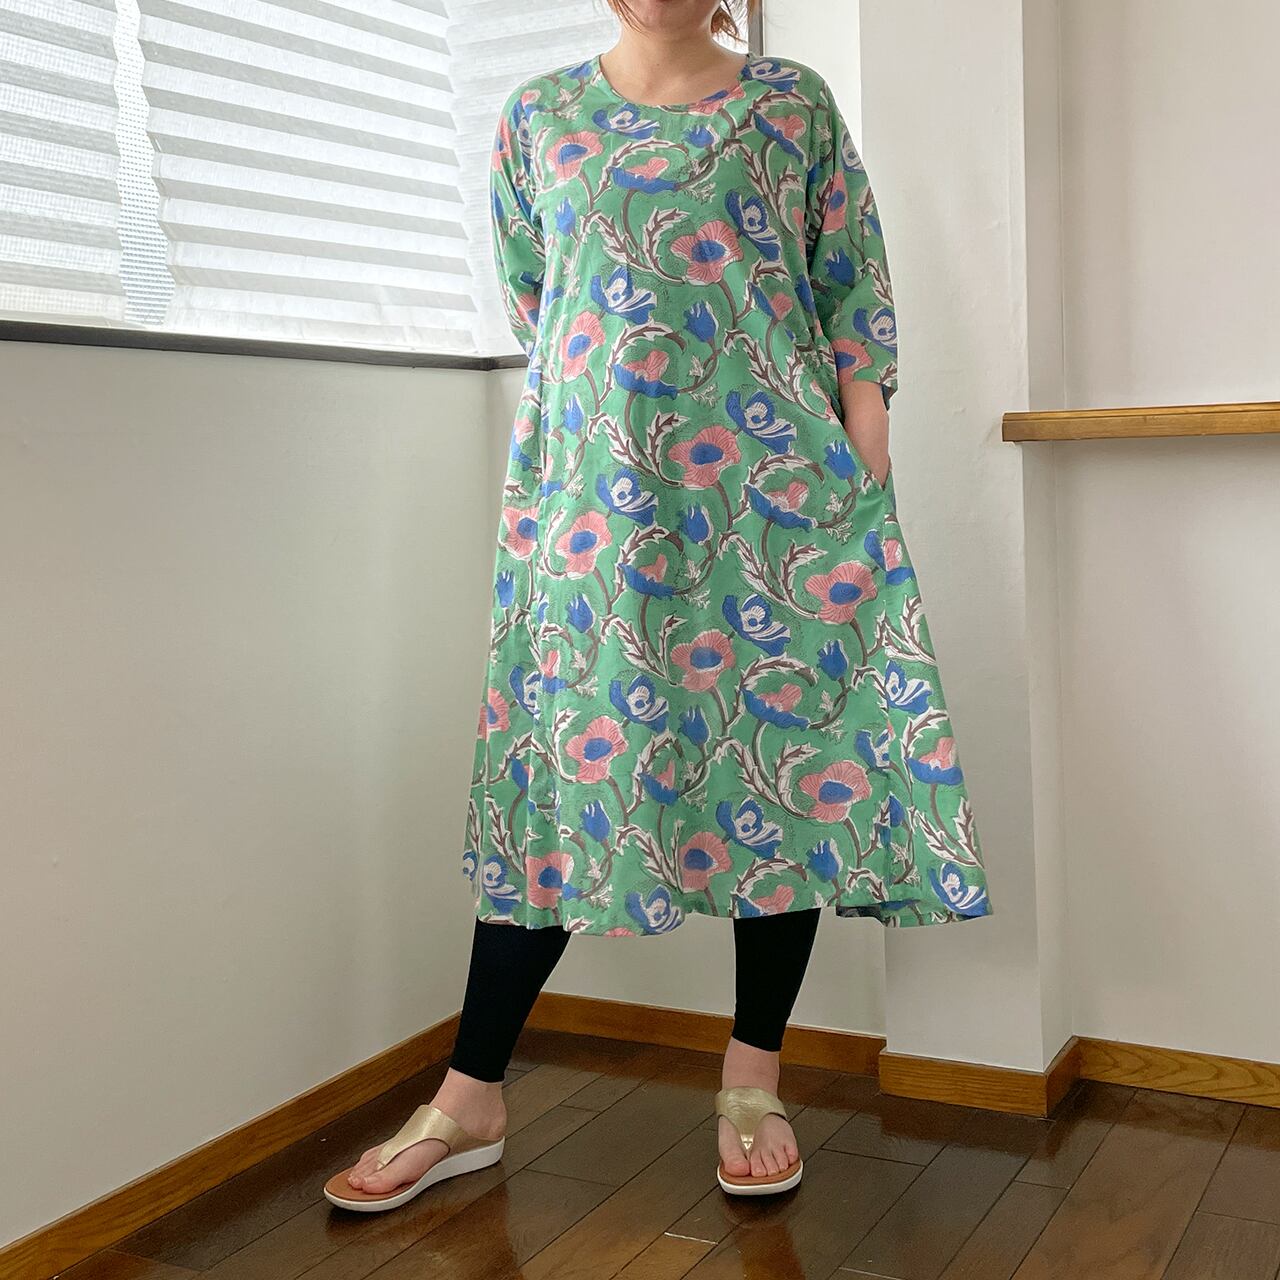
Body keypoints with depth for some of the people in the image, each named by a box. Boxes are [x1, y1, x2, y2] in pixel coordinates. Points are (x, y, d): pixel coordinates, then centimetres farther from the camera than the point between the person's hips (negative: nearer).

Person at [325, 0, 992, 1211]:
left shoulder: (793, 102, 9)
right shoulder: (538, 114, 13)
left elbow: (854, 296, 5)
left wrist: (866, 471, -4)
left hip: (779, 484, 0)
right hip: (593, 493, 1)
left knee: (790, 743, -2)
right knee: (565, 750, -1)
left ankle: (753, 1084, 13)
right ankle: (470, 1098, 7)